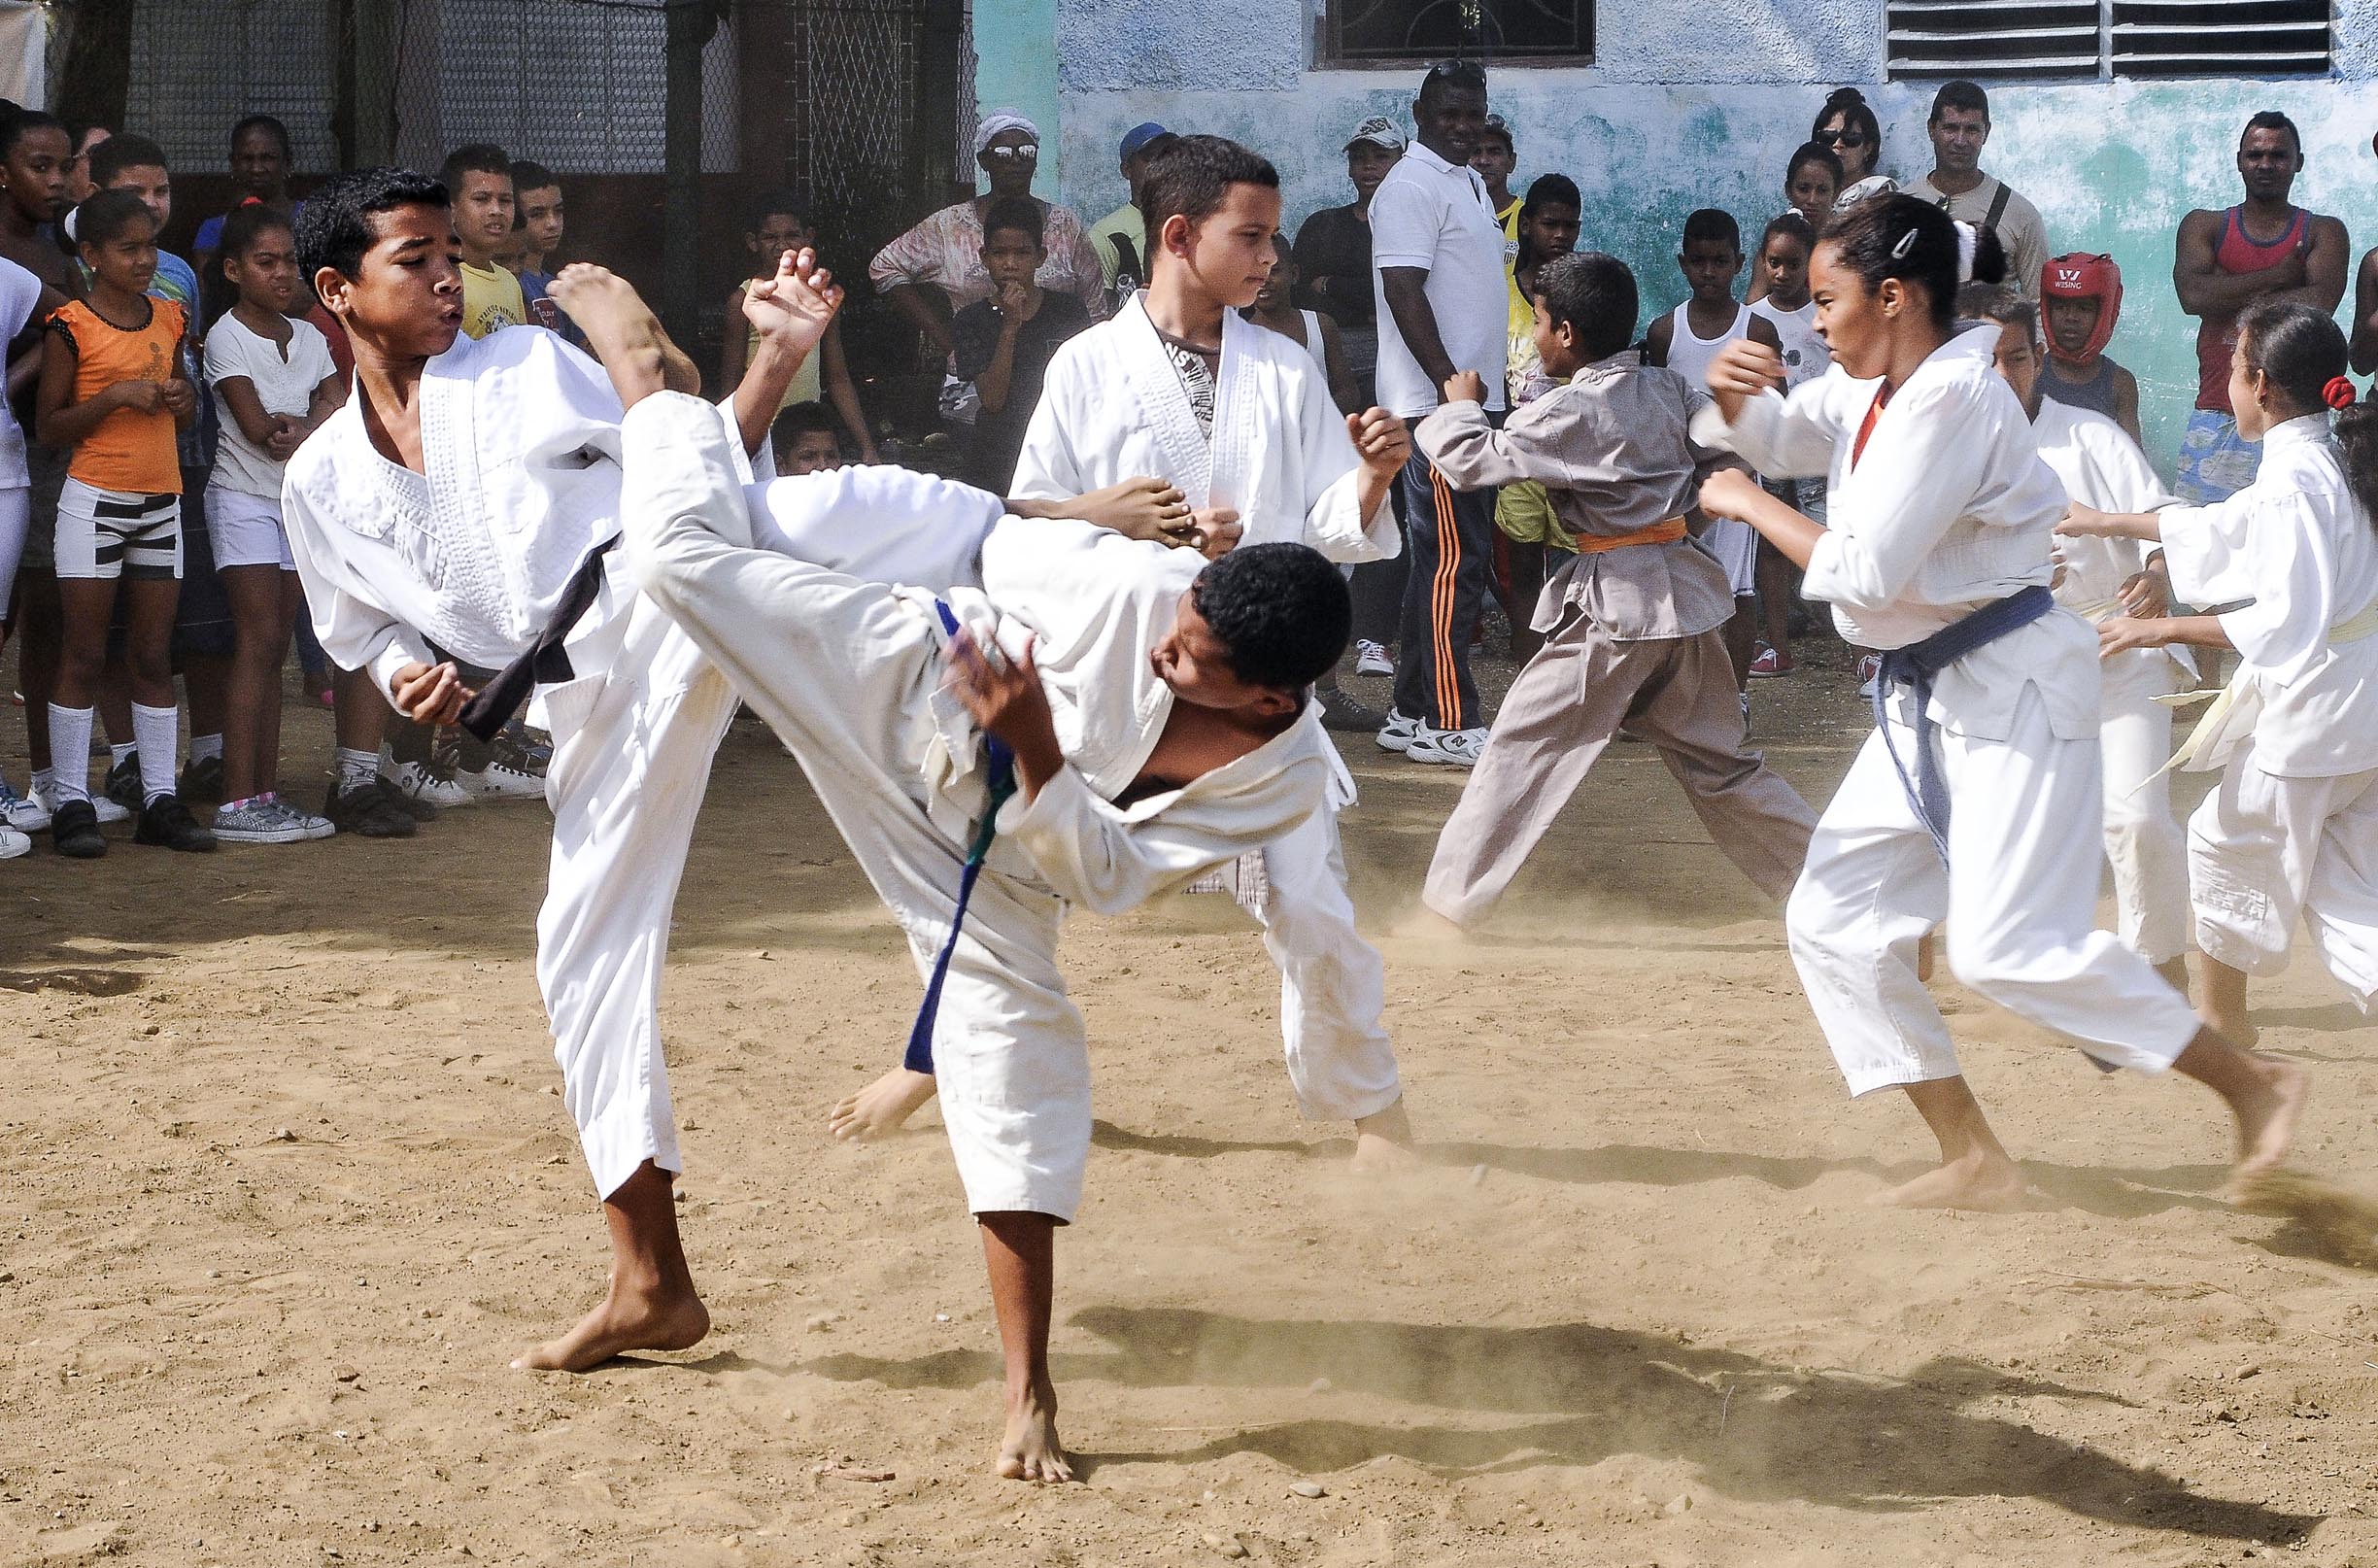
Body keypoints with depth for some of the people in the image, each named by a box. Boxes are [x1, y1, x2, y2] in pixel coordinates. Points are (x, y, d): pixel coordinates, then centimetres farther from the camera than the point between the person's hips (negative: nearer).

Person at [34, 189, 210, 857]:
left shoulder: (168, 319, 10)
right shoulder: (72, 327, -7)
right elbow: (49, 428, -7)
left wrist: (181, 398, -1)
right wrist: (114, 398, -19)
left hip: (161, 500, 5)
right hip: (94, 499, -5)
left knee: (155, 656, 7)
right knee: (84, 655, -2)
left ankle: (161, 800, 10)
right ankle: (71, 802, 2)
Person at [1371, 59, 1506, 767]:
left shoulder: (1469, 183, 18)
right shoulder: (1413, 187, -12)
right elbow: (1404, 292, -20)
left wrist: (1491, 389, 19)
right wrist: (1454, 385, -24)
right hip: (1436, 404, -10)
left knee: (1449, 560, 11)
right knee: (1455, 560, -9)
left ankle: (1413, 713, 16)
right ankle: (1448, 723, -7)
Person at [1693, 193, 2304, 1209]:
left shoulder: (1953, 399, -22)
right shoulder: (1869, 389, 6)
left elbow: (1863, 573, -25)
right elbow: (1779, 439, 20)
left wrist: (1748, 505, -12)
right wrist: (1738, 393, -3)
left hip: (2009, 688, -10)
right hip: (1922, 700, 10)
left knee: (2010, 949, -17)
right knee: (1834, 925, 5)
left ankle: (2252, 1085, -3)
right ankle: (1973, 1162, 9)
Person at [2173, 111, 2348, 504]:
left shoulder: (2324, 232, 11)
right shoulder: (2203, 226, 14)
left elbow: (2319, 303, -8)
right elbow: (2192, 295, -6)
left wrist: (2233, 298, -4)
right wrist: (2277, 276, -3)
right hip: (2216, 421, 1)